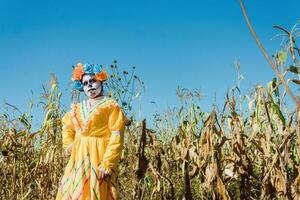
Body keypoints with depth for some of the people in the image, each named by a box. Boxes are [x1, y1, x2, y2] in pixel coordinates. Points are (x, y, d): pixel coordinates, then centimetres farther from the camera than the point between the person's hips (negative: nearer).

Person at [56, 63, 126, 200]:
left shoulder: (111, 106, -2)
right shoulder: (78, 108, 15)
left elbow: (116, 137, -10)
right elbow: (67, 127, 32)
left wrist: (107, 164, -18)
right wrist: (69, 145, 13)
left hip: (98, 159, -6)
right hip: (78, 160, 6)